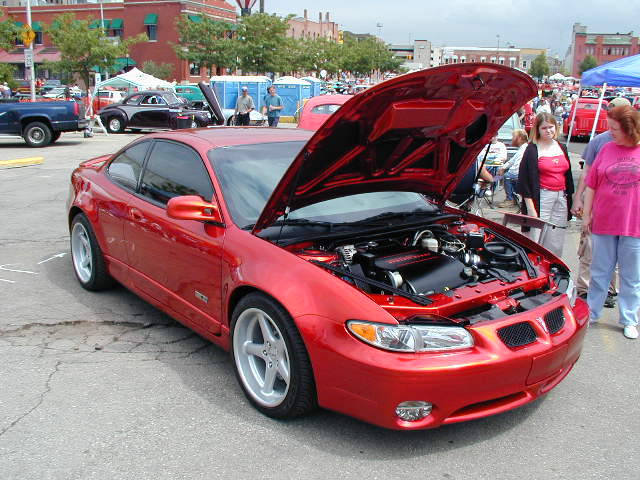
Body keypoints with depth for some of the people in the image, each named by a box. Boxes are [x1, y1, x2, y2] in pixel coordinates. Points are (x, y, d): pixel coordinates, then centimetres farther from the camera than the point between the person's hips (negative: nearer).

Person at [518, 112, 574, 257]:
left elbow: (568, 176, 21)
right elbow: (524, 180, -9)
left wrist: (570, 201, 17)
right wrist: (530, 207, -15)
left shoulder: (562, 148, 14)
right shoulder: (532, 150, -4)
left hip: (561, 197, 6)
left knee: (556, 243, 8)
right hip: (542, 197, -6)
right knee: (537, 238, -8)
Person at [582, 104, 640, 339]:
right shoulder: (606, 149, 4)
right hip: (604, 222, 1)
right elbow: (591, 184, 8)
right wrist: (586, 214, 6)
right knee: (600, 272, 11)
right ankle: (591, 313, 24)